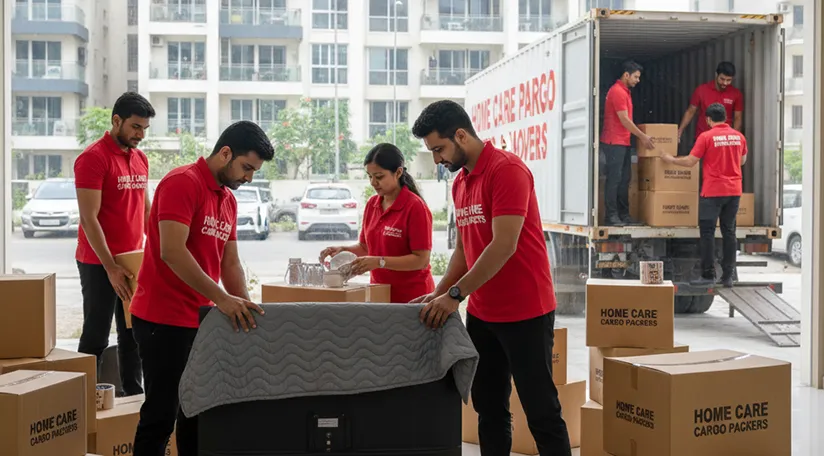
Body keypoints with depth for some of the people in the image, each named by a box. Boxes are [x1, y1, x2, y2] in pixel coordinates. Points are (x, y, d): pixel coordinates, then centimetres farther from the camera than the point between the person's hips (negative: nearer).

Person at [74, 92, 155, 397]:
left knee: (133, 334, 13)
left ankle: (133, 393, 23)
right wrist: (111, 267, -20)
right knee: (96, 337, 0)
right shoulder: (93, 158, -14)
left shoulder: (140, 158, 10)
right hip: (99, 263, -7)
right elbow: (89, 219, -18)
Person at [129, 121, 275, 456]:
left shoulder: (228, 200, 12)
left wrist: (246, 307, -1)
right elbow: (172, 252, -25)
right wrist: (222, 298, -29)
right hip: (163, 319, -9)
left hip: (201, 320, 9)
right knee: (161, 414, -2)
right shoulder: (182, 183, -15)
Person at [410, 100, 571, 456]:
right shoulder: (460, 182, 11)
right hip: (481, 314, 8)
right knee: (489, 410, 12)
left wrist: (455, 295, -23)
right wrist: (439, 293, 6)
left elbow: (504, 245, -23)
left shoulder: (507, 170, -16)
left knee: (541, 411, 0)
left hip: (524, 312, -8)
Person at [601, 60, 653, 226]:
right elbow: (624, 120, -17)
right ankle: (611, 216, -6)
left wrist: (640, 135, 17)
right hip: (614, 142, -10)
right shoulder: (617, 91, -14)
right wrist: (642, 136, -12)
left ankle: (624, 215, 15)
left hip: (624, 142, 10)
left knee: (624, 179, 10)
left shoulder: (624, 91, 18)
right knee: (614, 179, -8)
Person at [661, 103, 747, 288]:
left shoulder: (706, 137, -9)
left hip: (713, 191, -5)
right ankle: (728, 276, 9)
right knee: (729, 232, 9)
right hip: (734, 191, 5)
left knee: (707, 232, 2)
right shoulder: (739, 136, 5)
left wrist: (671, 160, 10)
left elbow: (690, 162, -6)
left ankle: (708, 275, 2)